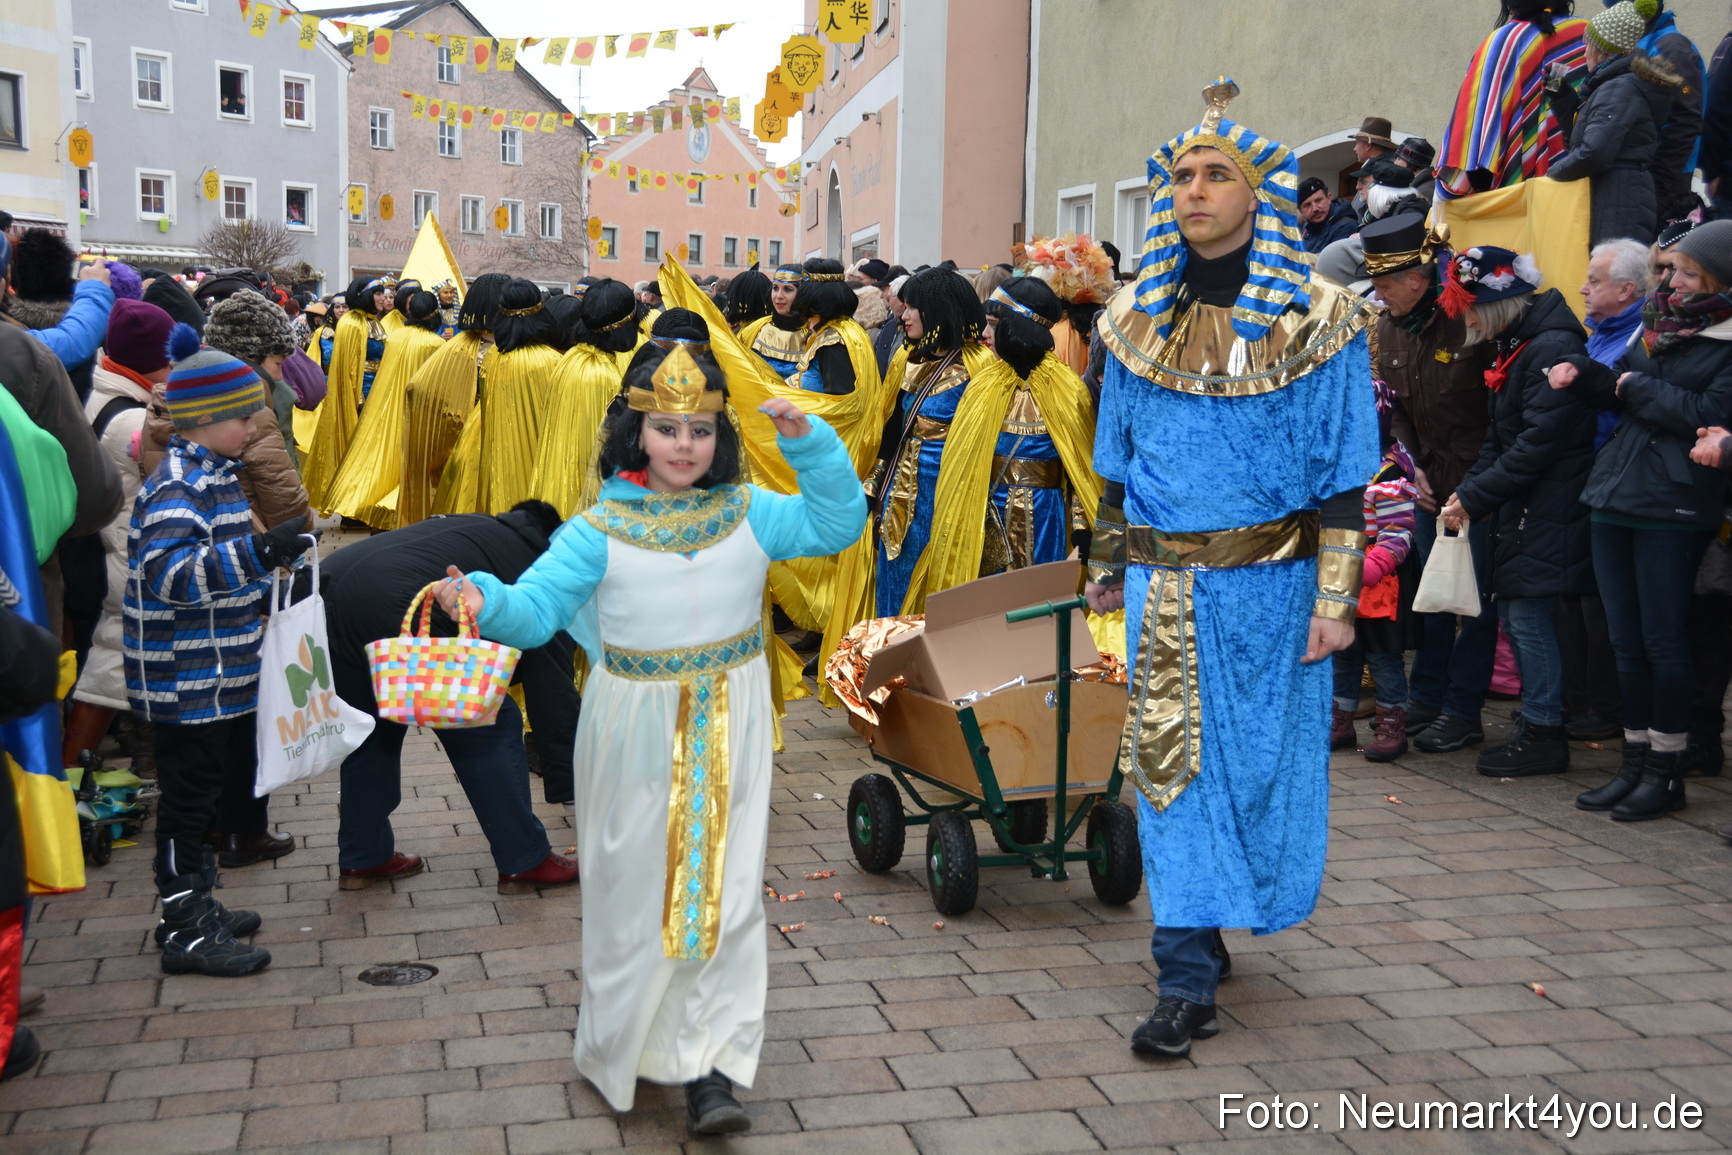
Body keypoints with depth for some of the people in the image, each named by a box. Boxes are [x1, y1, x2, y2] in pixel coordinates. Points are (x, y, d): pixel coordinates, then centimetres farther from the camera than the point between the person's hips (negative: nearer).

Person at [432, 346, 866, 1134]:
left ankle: (709, 1067, 10)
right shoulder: (601, 529, -7)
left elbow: (838, 522, 1)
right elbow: (538, 607, -13)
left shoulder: (748, 512, 1)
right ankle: (616, 1050, 31)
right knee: (633, 895, 10)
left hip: (727, 738, 2)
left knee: (723, 896, 2)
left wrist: (810, 442, -12)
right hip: (636, 736, -2)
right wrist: (488, 601, -36)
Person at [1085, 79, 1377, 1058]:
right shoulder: (1139, 317, 7)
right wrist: (1108, 565, 16)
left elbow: (1342, 472, -5)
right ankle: (1191, 977, 8)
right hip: (1164, 583, 3)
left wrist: (1334, 597, -10)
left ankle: (1238, 900, 36)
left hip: (1266, 578, -2)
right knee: (1172, 759, 1)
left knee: (1260, 754, 9)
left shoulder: (1316, 320, -4)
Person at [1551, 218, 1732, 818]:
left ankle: (1665, 770, 11)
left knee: (1663, 640, -1)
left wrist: (1638, 388, -9)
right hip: (1615, 498, 7)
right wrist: (1582, 375, 1)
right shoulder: (1661, 320, 14)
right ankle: (1635, 762, 21)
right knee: (1626, 641, 11)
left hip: (1673, 507, -7)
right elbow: (1618, 387, 20)